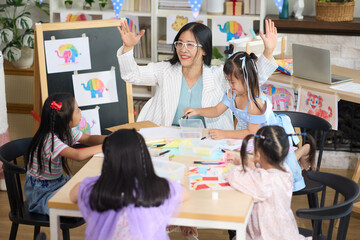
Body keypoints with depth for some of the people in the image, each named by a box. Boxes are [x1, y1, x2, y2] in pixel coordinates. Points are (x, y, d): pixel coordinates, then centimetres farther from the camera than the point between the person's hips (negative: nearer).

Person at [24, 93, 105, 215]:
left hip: (58, 182, 9)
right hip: (41, 192, -9)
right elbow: (78, 155, -40)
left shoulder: (66, 131, -1)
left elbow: (88, 139, 8)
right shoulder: (49, 139, -29)